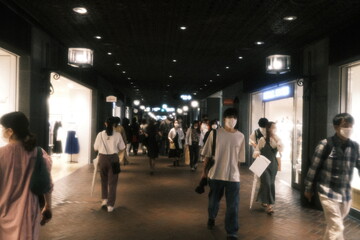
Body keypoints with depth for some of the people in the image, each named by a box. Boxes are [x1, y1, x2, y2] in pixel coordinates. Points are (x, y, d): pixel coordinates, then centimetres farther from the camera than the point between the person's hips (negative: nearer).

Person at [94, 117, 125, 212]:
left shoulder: (100, 134, -7)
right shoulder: (117, 135, -9)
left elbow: (95, 148, 0)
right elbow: (122, 147, -2)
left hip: (103, 158, 2)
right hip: (113, 158, -1)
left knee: (104, 180, 22)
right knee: (112, 182, 6)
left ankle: (105, 199, 22)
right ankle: (110, 205, 7)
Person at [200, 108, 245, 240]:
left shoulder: (240, 137, 1)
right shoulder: (215, 133, -4)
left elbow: (240, 158, 8)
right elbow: (208, 155, 2)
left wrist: (238, 174, 10)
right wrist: (204, 171, 5)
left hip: (233, 176, 0)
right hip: (216, 174, 0)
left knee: (233, 206, 0)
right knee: (213, 200, 18)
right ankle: (211, 218, 47)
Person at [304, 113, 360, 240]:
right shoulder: (325, 144, -13)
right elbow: (314, 167, -7)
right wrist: (308, 188, -2)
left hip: (346, 194, 5)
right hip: (328, 192, -5)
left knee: (333, 225, 20)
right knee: (337, 227, -5)